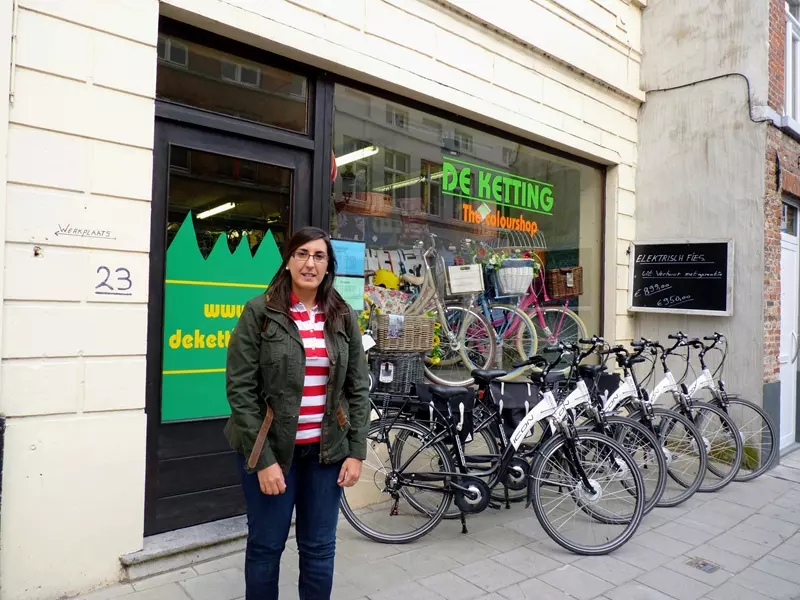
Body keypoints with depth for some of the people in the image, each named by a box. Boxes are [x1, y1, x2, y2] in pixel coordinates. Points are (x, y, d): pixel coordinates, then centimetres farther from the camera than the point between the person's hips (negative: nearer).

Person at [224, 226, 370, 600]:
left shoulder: (343, 317, 3)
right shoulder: (259, 312, -7)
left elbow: (358, 387, 4)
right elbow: (240, 389, -10)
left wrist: (356, 451, -2)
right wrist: (263, 458, -14)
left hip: (327, 449, 3)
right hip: (271, 448, -2)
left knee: (319, 548, 13)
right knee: (266, 547, 12)